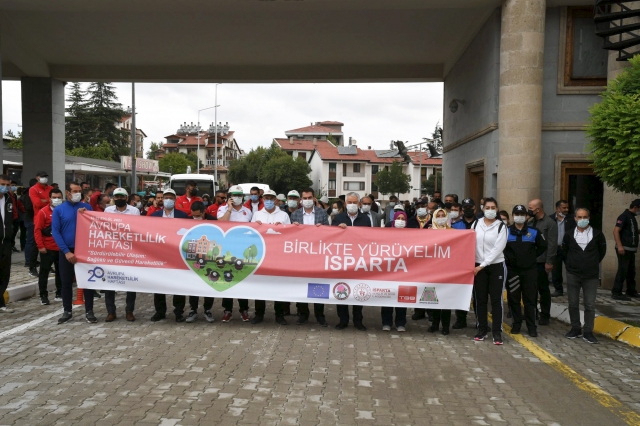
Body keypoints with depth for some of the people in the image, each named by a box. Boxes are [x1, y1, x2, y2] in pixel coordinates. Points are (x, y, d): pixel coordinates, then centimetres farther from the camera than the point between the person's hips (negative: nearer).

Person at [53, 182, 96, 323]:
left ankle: (89, 311, 11)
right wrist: (66, 251, -12)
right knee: (66, 282, 9)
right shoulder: (58, 210, -1)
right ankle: (67, 311, 22)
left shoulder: (86, 207, 2)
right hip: (66, 251, 0)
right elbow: (55, 232, -5)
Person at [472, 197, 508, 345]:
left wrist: (482, 265, -14)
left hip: (496, 266, -2)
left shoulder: (501, 226, -5)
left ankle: (497, 332, 8)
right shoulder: (476, 224, 4)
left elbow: (497, 249, -11)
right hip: (478, 266, 3)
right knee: (480, 299, 8)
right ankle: (482, 330, 18)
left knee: (496, 300, 1)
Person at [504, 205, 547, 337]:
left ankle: (532, 326, 12)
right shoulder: (506, 232, 0)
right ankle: (516, 324, 18)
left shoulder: (534, 232, 1)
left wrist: (533, 256, 3)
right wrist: (506, 258, -2)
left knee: (530, 299, 4)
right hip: (512, 270, 0)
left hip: (530, 270, 0)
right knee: (513, 299, 6)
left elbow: (543, 246, 12)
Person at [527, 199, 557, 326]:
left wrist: (549, 262, -16)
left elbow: (552, 244, -13)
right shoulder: (530, 222, 12)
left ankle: (545, 315, 15)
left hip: (542, 262, -5)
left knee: (543, 289, 5)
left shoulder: (550, 223, -7)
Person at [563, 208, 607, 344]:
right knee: (573, 304, 9)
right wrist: (569, 265, 8)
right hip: (572, 275, 1)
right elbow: (564, 251, 12)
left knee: (590, 305, 2)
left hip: (591, 276, -1)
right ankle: (575, 329, 22)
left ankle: (588, 332, 12)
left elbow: (602, 251, 9)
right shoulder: (569, 235, 0)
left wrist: (593, 264, 10)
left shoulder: (597, 234, -3)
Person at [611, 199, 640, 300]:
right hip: (624, 249, -10)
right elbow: (616, 231, -19)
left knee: (631, 271, 15)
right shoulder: (624, 216, -11)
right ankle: (616, 293, -6)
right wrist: (619, 246, -25)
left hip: (631, 249, 10)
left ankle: (631, 291, 25)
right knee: (622, 270, -9)